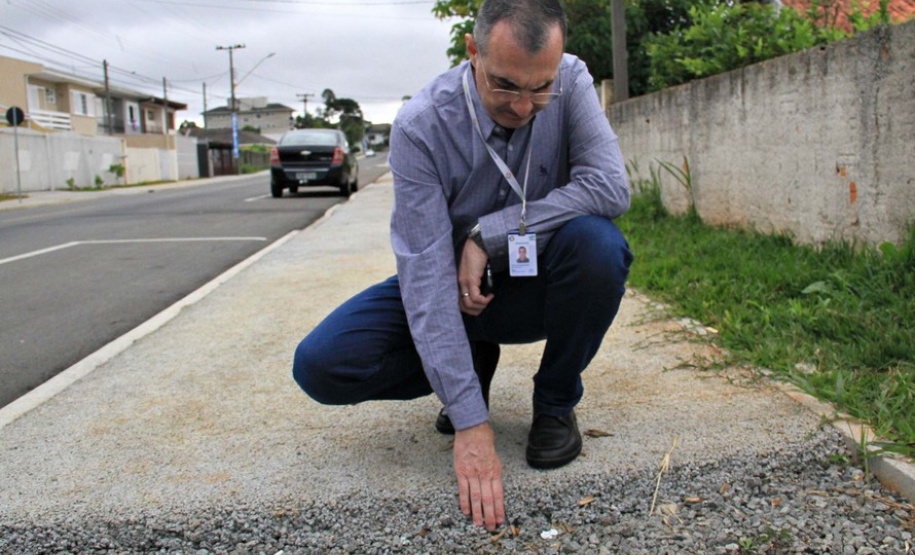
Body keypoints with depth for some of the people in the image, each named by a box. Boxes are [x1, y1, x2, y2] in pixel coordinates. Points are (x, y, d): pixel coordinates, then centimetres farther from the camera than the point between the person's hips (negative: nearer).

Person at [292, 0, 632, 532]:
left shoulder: (571, 80, -16)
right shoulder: (421, 125, -23)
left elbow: (611, 188, -26)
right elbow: (426, 270, -28)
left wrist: (487, 234, -28)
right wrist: (471, 425, -34)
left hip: (539, 284, 1)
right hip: (458, 287, 0)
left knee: (595, 240, -33)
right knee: (321, 364, -20)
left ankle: (556, 400, -5)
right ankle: (474, 362, 8)